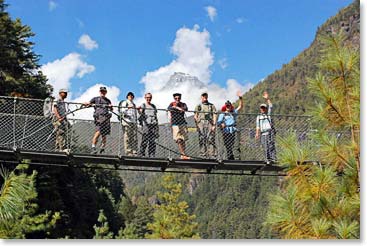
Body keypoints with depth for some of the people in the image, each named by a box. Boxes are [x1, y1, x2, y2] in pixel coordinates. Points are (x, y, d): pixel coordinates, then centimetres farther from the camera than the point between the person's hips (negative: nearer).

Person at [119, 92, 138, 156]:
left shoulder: (134, 104, 27)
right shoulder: (124, 103, 8)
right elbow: (122, 111, -5)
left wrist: (136, 122, 19)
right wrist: (127, 108, -22)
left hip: (134, 122, 6)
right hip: (126, 121, -6)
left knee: (135, 138, -2)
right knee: (128, 137, -12)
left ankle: (135, 152, -3)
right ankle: (128, 152, -13)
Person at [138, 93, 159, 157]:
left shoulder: (153, 106, 21)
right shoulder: (143, 105, 7)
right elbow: (140, 112, -13)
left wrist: (157, 126, 16)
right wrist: (140, 110, -37)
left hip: (153, 124, 4)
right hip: (146, 124, -4)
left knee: (152, 141, 1)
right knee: (145, 140, -10)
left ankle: (152, 155, 3)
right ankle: (142, 154, -5)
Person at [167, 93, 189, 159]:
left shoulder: (183, 104, 12)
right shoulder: (172, 104, 6)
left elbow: (186, 109, -11)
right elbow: (169, 108, -18)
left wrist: (176, 107, -24)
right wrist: (178, 108, -33)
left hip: (182, 123, 3)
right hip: (175, 124, -3)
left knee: (183, 140, 0)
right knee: (179, 140, -12)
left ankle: (182, 155, 6)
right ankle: (183, 154, -13)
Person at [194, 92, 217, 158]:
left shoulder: (212, 106, 15)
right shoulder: (198, 106, 17)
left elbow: (214, 116, 7)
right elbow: (195, 116, 11)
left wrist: (214, 125, -5)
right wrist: (197, 125, -2)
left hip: (210, 124, -1)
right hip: (201, 124, 1)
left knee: (211, 140, -8)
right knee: (202, 140, -2)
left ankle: (212, 156, -9)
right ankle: (203, 156, 1)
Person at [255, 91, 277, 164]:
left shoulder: (268, 114, 13)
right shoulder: (258, 117, 19)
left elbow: (270, 106, -1)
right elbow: (258, 126, 14)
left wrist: (267, 99, -11)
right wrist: (257, 133, 1)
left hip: (270, 132, -2)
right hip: (263, 133, 2)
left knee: (271, 145, -10)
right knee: (265, 147, -2)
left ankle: (273, 158, -12)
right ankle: (268, 160, -1)